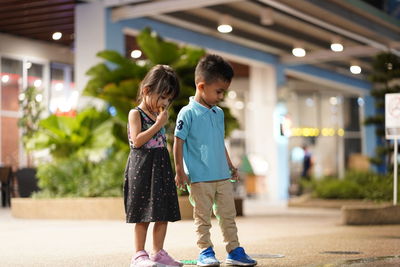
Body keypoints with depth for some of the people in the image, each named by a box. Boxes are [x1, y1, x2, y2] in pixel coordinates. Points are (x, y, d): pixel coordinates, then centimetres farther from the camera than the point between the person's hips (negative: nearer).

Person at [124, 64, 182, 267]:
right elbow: (137, 141, -18)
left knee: (163, 214, 6)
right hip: (143, 168, -7)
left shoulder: (159, 116, 16)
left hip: (161, 168, 7)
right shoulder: (136, 114, -6)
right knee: (144, 215, -4)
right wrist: (158, 124, -17)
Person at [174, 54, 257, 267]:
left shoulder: (219, 113, 13)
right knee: (203, 217, 2)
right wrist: (179, 171, -11)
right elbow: (178, 142, -8)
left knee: (228, 215, 10)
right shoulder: (188, 113, -9)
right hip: (199, 178, -7)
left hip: (222, 176, 7)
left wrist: (230, 166, 23)